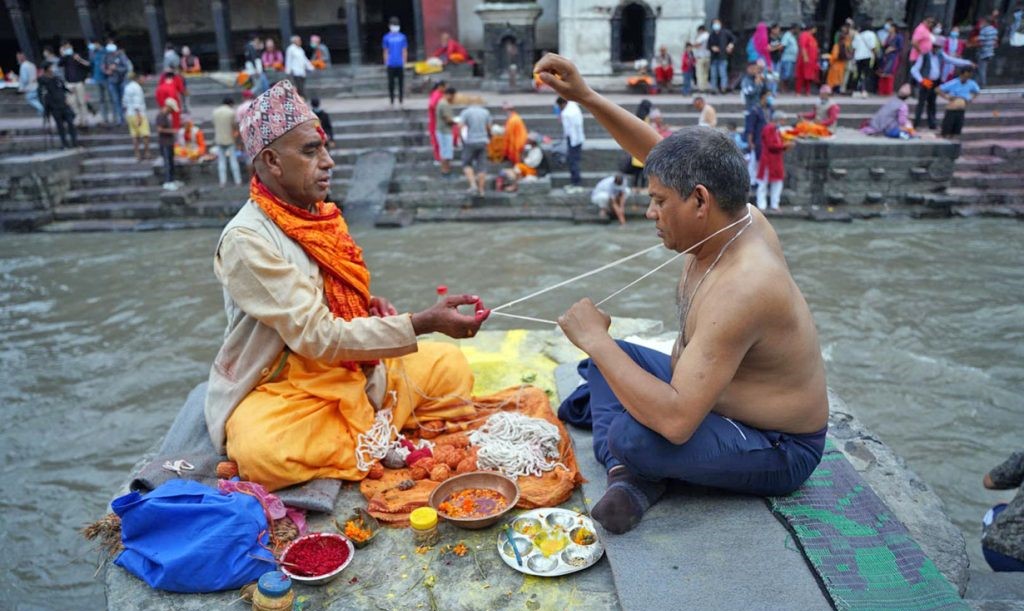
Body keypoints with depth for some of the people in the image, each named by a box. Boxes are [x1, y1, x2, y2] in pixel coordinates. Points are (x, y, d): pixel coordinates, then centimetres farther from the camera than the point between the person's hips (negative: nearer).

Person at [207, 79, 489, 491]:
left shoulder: (318, 215, 2)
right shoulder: (246, 240, -21)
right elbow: (318, 337, -28)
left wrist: (369, 305, -5)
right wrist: (423, 323, -33)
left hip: (347, 370, 7)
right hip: (277, 390, -6)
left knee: (450, 367, 1)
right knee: (261, 452, -37)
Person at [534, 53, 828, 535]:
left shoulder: (738, 291, -36)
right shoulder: (734, 218, -9)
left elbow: (675, 420, -40)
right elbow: (658, 153, 3)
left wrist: (594, 338, -31)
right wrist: (584, 96, -4)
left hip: (776, 453, -10)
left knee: (632, 437, -37)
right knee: (606, 356, 11)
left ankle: (633, 468, -1)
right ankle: (628, 473, -8)